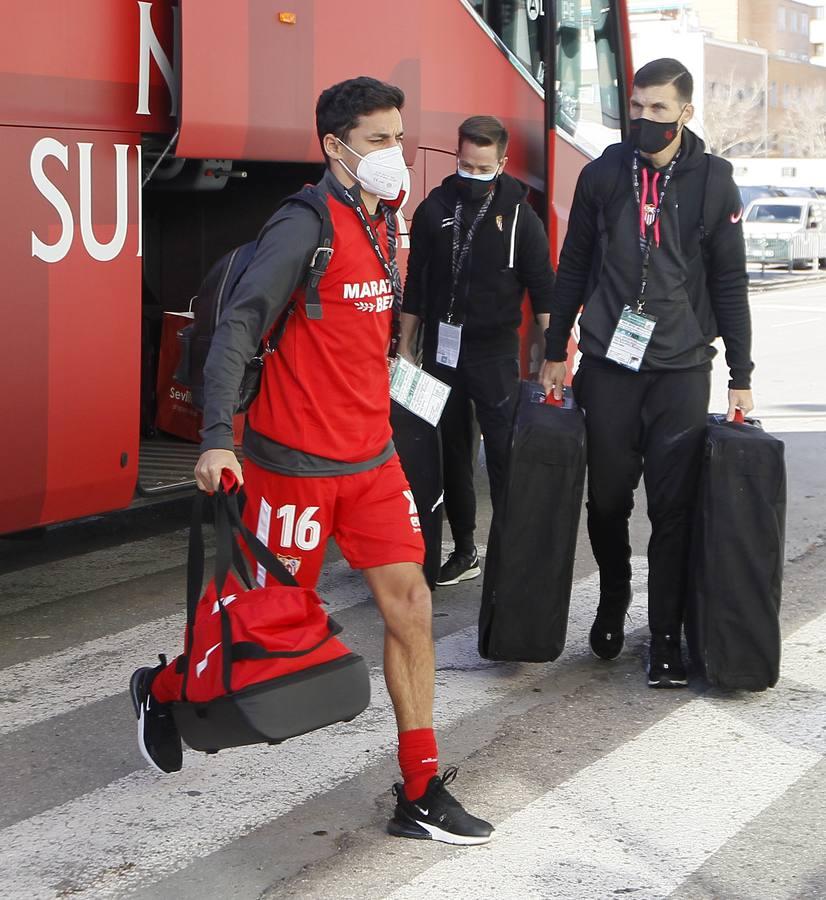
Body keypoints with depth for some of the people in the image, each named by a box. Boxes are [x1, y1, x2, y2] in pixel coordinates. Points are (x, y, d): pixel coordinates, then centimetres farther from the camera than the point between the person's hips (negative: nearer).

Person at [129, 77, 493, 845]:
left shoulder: (381, 224, 10)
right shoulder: (306, 226, -16)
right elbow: (238, 327, -20)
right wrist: (217, 437, -27)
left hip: (370, 456, 7)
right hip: (297, 462, -7)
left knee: (410, 603, 1)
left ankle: (420, 794, 7)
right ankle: (165, 689, 34)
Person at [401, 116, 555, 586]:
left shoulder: (518, 214, -3)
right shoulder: (434, 210, 5)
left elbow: (543, 287, -3)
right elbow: (415, 287, 10)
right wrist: (406, 348, 10)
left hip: (494, 351, -3)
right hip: (441, 348, 4)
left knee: (505, 452, -8)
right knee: (451, 452, 9)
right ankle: (464, 551, 18)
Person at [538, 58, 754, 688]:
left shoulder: (713, 183, 0)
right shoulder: (603, 175, 3)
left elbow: (729, 282, 3)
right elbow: (573, 268, 10)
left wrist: (741, 377, 1)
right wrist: (554, 353, 10)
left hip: (681, 371, -1)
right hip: (608, 365, 2)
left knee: (673, 507, -3)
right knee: (607, 498, 8)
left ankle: (666, 635, 6)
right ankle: (613, 602, 31)